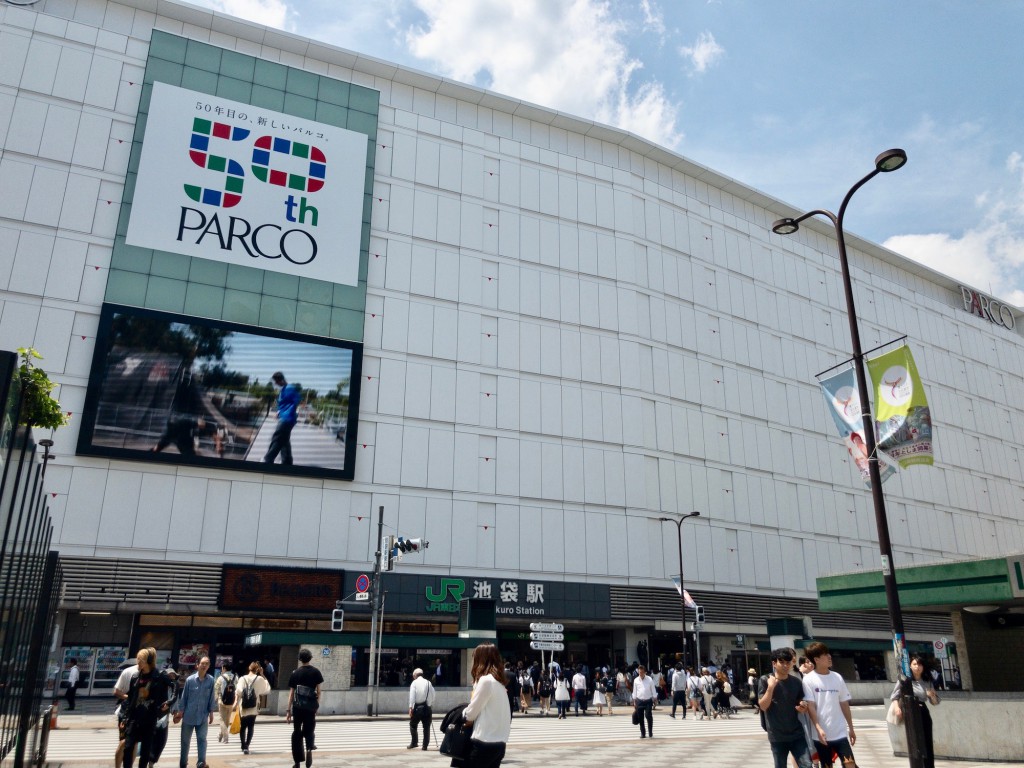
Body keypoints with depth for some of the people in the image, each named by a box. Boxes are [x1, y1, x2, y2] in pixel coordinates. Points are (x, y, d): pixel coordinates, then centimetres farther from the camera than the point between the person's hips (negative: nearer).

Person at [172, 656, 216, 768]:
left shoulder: (211, 680, -5)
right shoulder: (190, 679, -8)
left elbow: (211, 697, 1)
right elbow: (184, 696, 0)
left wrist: (211, 712, 3)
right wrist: (180, 712, 1)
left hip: (203, 717, 0)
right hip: (189, 716, 0)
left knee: (202, 739, -7)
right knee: (185, 740, 12)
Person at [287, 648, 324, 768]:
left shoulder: (295, 673, 4)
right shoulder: (316, 672, 2)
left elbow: (291, 693, 3)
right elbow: (318, 691, 3)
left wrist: (289, 711, 6)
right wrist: (317, 705, 14)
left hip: (297, 707, 1)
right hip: (310, 706, -1)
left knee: (297, 733, 12)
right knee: (309, 730, 13)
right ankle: (309, 748, -17)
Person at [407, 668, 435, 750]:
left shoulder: (414, 682, 0)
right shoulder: (428, 683, 8)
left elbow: (412, 696, -9)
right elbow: (432, 696, 6)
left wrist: (410, 708, -11)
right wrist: (431, 706, 13)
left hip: (417, 707, -3)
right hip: (427, 707, 3)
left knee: (413, 725, 13)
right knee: (426, 727, 8)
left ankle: (414, 743, 7)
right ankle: (425, 745, 7)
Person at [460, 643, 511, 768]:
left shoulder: (485, 680, -15)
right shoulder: (498, 681, 12)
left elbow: (471, 712, -9)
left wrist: (464, 713, 10)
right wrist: (469, 713, 3)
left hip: (485, 742, -8)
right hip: (499, 742, 8)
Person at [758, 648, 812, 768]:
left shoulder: (796, 682, 2)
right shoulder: (765, 680, -7)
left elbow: (801, 704, 13)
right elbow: (763, 706, -13)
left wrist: (803, 708, -11)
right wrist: (770, 687, -26)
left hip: (797, 734, 2)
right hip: (777, 736, -2)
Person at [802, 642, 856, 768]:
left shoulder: (837, 677, 5)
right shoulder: (809, 679, -7)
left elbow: (844, 704, 11)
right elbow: (810, 706, -11)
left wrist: (851, 728, 13)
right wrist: (818, 728, -20)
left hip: (840, 733, 3)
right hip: (821, 734, -3)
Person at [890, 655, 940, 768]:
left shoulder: (928, 682, 12)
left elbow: (936, 702, 15)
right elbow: (895, 696, -1)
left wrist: (932, 695, -7)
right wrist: (897, 708, -18)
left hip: (923, 713, 4)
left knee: (928, 744, 2)